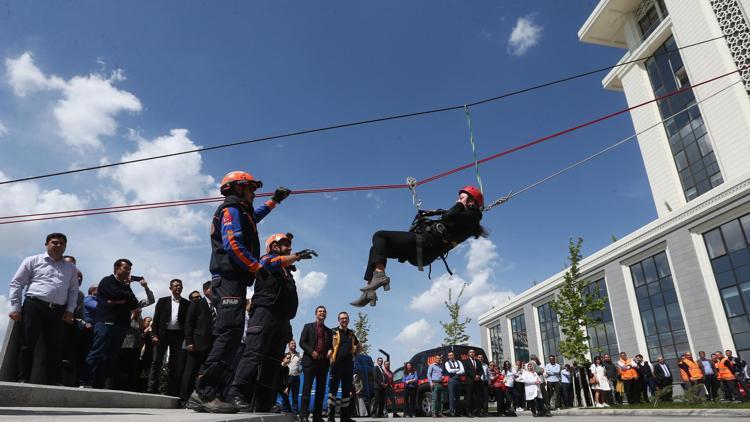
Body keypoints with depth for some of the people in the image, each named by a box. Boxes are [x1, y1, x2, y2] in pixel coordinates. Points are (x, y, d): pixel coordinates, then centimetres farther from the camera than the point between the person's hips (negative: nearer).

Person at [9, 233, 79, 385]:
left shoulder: (71, 268, 17)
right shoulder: (33, 261, 7)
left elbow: (73, 290, 17)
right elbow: (16, 283, 5)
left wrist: (70, 310, 5)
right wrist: (15, 308, -2)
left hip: (57, 311, 3)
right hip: (34, 306, -3)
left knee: (54, 347, 3)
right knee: (28, 344, -2)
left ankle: (52, 382, 7)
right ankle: (23, 379, 6)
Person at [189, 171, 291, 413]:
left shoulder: (240, 212, 27)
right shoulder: (231, 210, -3)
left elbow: (254, 216, 51)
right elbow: (233, 245, -17)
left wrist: (274, 200, 54)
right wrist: (260, 268, -16)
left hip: (231, 281, 10)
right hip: (230, 280, -10)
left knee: (229, 336, 5)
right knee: (230, 331, -21)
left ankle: (208, 394, 2)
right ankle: (205, 391, -26)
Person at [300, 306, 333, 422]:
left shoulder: (329, 331, 20)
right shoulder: (308, 326, 9)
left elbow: (331, 345, 19)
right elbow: (302, 342, 1)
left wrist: (330, 351, -4)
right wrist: (311, 352, -14)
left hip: (324, 362, 4)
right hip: (310, 360, -4)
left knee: (321, 390, 3)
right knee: (307, 388, -7)